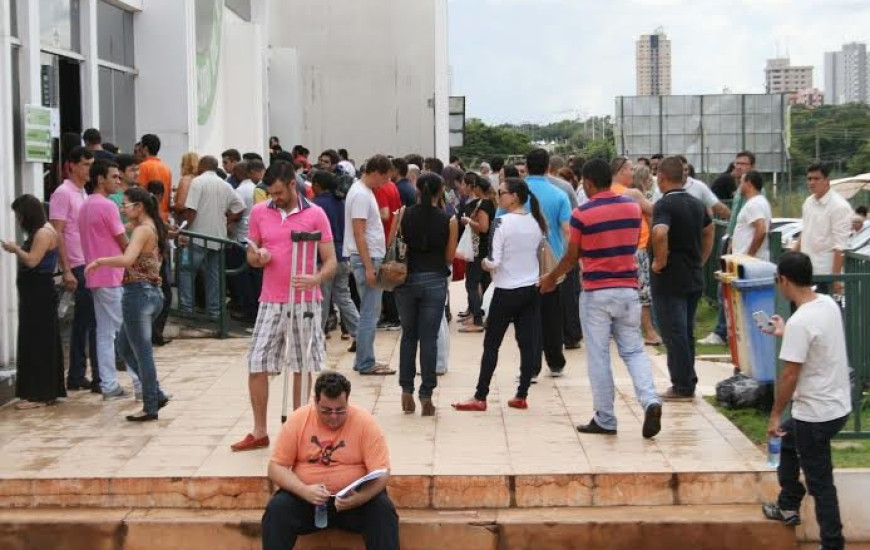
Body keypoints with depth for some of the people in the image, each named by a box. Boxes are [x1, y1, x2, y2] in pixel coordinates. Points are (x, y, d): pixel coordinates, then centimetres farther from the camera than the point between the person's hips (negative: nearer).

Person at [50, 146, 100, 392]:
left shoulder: (83, 193, 16)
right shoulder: (63, 193, -9)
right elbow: (57, 234, -14)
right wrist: (67, 271, -18)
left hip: (90, 265, 9)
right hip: (78, 267, -9)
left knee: (83, 322, 12)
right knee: (94, 321, -8)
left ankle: (76, 376, 18)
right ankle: (98, 378, -4)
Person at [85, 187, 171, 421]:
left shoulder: (142, 230, -15)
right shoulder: (153, 229, 13)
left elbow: (127, 259, -29)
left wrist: (99, 261, -17)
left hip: (138, 294, -10)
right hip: (151, 293, 10)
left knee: (142, 352, 0)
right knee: (125, 347, 19)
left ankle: (150, 408, 8)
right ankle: (156, 394, 19)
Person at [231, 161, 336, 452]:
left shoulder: (315, 214, -4)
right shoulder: (259, 212, 5)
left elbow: (330, 261, -5)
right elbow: (251, 255, 14)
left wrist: (316, 279, -25)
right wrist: (259, 257, -10)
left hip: (305, 302, -3)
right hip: (271, 302, 3)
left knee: (302, 368, 6)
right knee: (257, 365, 1)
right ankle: (259, 432, 13)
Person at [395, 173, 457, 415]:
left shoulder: (404, 214, -2)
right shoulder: (448, 220, -6)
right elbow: (449, 257, 0)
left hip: (406, 279, 2)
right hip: (434, 281, -2)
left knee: (408, 336, 15)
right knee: (429, 339, 3)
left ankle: (407, 391, 14)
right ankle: (426, 396, 4)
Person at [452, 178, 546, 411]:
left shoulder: (503, 222, -15)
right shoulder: (536, 221, 5)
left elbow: (494, 262, -18)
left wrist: (485, 263, 2)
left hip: (507, 292, -6)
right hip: (531, 290, 6)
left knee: (491, 345, 2)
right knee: (528, 343, 7)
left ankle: (480, 398, 6)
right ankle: (521, 396, 11)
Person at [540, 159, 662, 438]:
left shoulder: (581, 214, -10)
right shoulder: (633, 207, 3)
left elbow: (571, 258, -3)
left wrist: (551, 278, 14)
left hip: (596, 292, -4)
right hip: (628, 289, 4)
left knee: (598, 356, 5)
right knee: (633, 350, 10)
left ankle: (605, 420, 9)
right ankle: (650, 401, -12)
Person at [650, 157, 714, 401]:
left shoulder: (664, 204, -16)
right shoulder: (697, 204, 10)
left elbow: (660, 233, -34)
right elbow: (709, 232, 25)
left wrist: (660, 261, -20)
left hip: (669, 280, -8)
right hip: (694, 279, 8)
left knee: (674, 334, -1)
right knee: (687, 332, 15)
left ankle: (682, 387, 2)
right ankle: (688, 384, 20)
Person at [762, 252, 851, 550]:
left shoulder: (800, 322, -25)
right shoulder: (828, 304, 1)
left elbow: (790, 375, -22)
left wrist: (775, 415, -11)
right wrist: (786, 333, 33)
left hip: (817, 414, -9)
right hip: (838, 404, 9)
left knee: (819, 482, 2)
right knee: (789, 440, 30)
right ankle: (788, 507, 41)